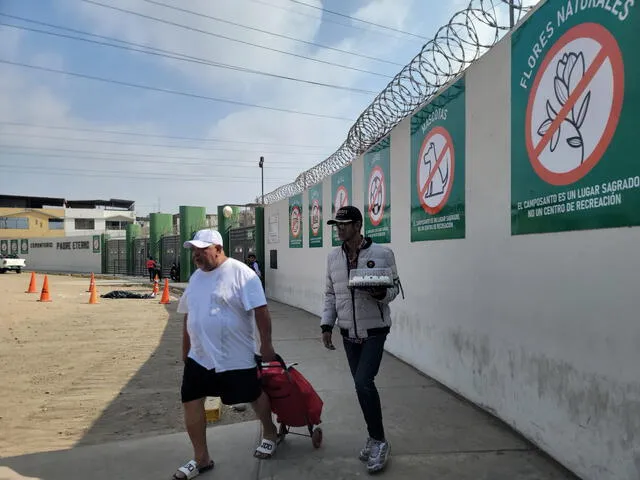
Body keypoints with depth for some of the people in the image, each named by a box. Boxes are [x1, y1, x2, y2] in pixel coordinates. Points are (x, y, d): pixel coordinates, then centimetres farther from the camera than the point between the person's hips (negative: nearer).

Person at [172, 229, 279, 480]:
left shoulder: (240, 273, -17)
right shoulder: (196, 277, 7)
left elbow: (260, 309, -18)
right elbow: (188, 315, 17)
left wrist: (266, 344, -17)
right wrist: (185, 349, 20)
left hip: (236, 357, -6)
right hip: (199, 356, 7)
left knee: (254, 396, 11)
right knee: (191, 402, 6)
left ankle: (270, 433, 39)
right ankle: (201, 458, 23)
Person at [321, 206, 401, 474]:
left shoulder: (382, 253, -10)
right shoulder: (333, 257, 3)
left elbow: (394, 288, -4)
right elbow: (330, 294, 9)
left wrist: (381, 294, -26)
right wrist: (327, 325, 3)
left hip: (375, 331, -4)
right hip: (348, 333, 5)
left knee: (363, 383, -14)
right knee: (362, 384, 11)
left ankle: (378, 441, 6)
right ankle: (375, 438, 28)